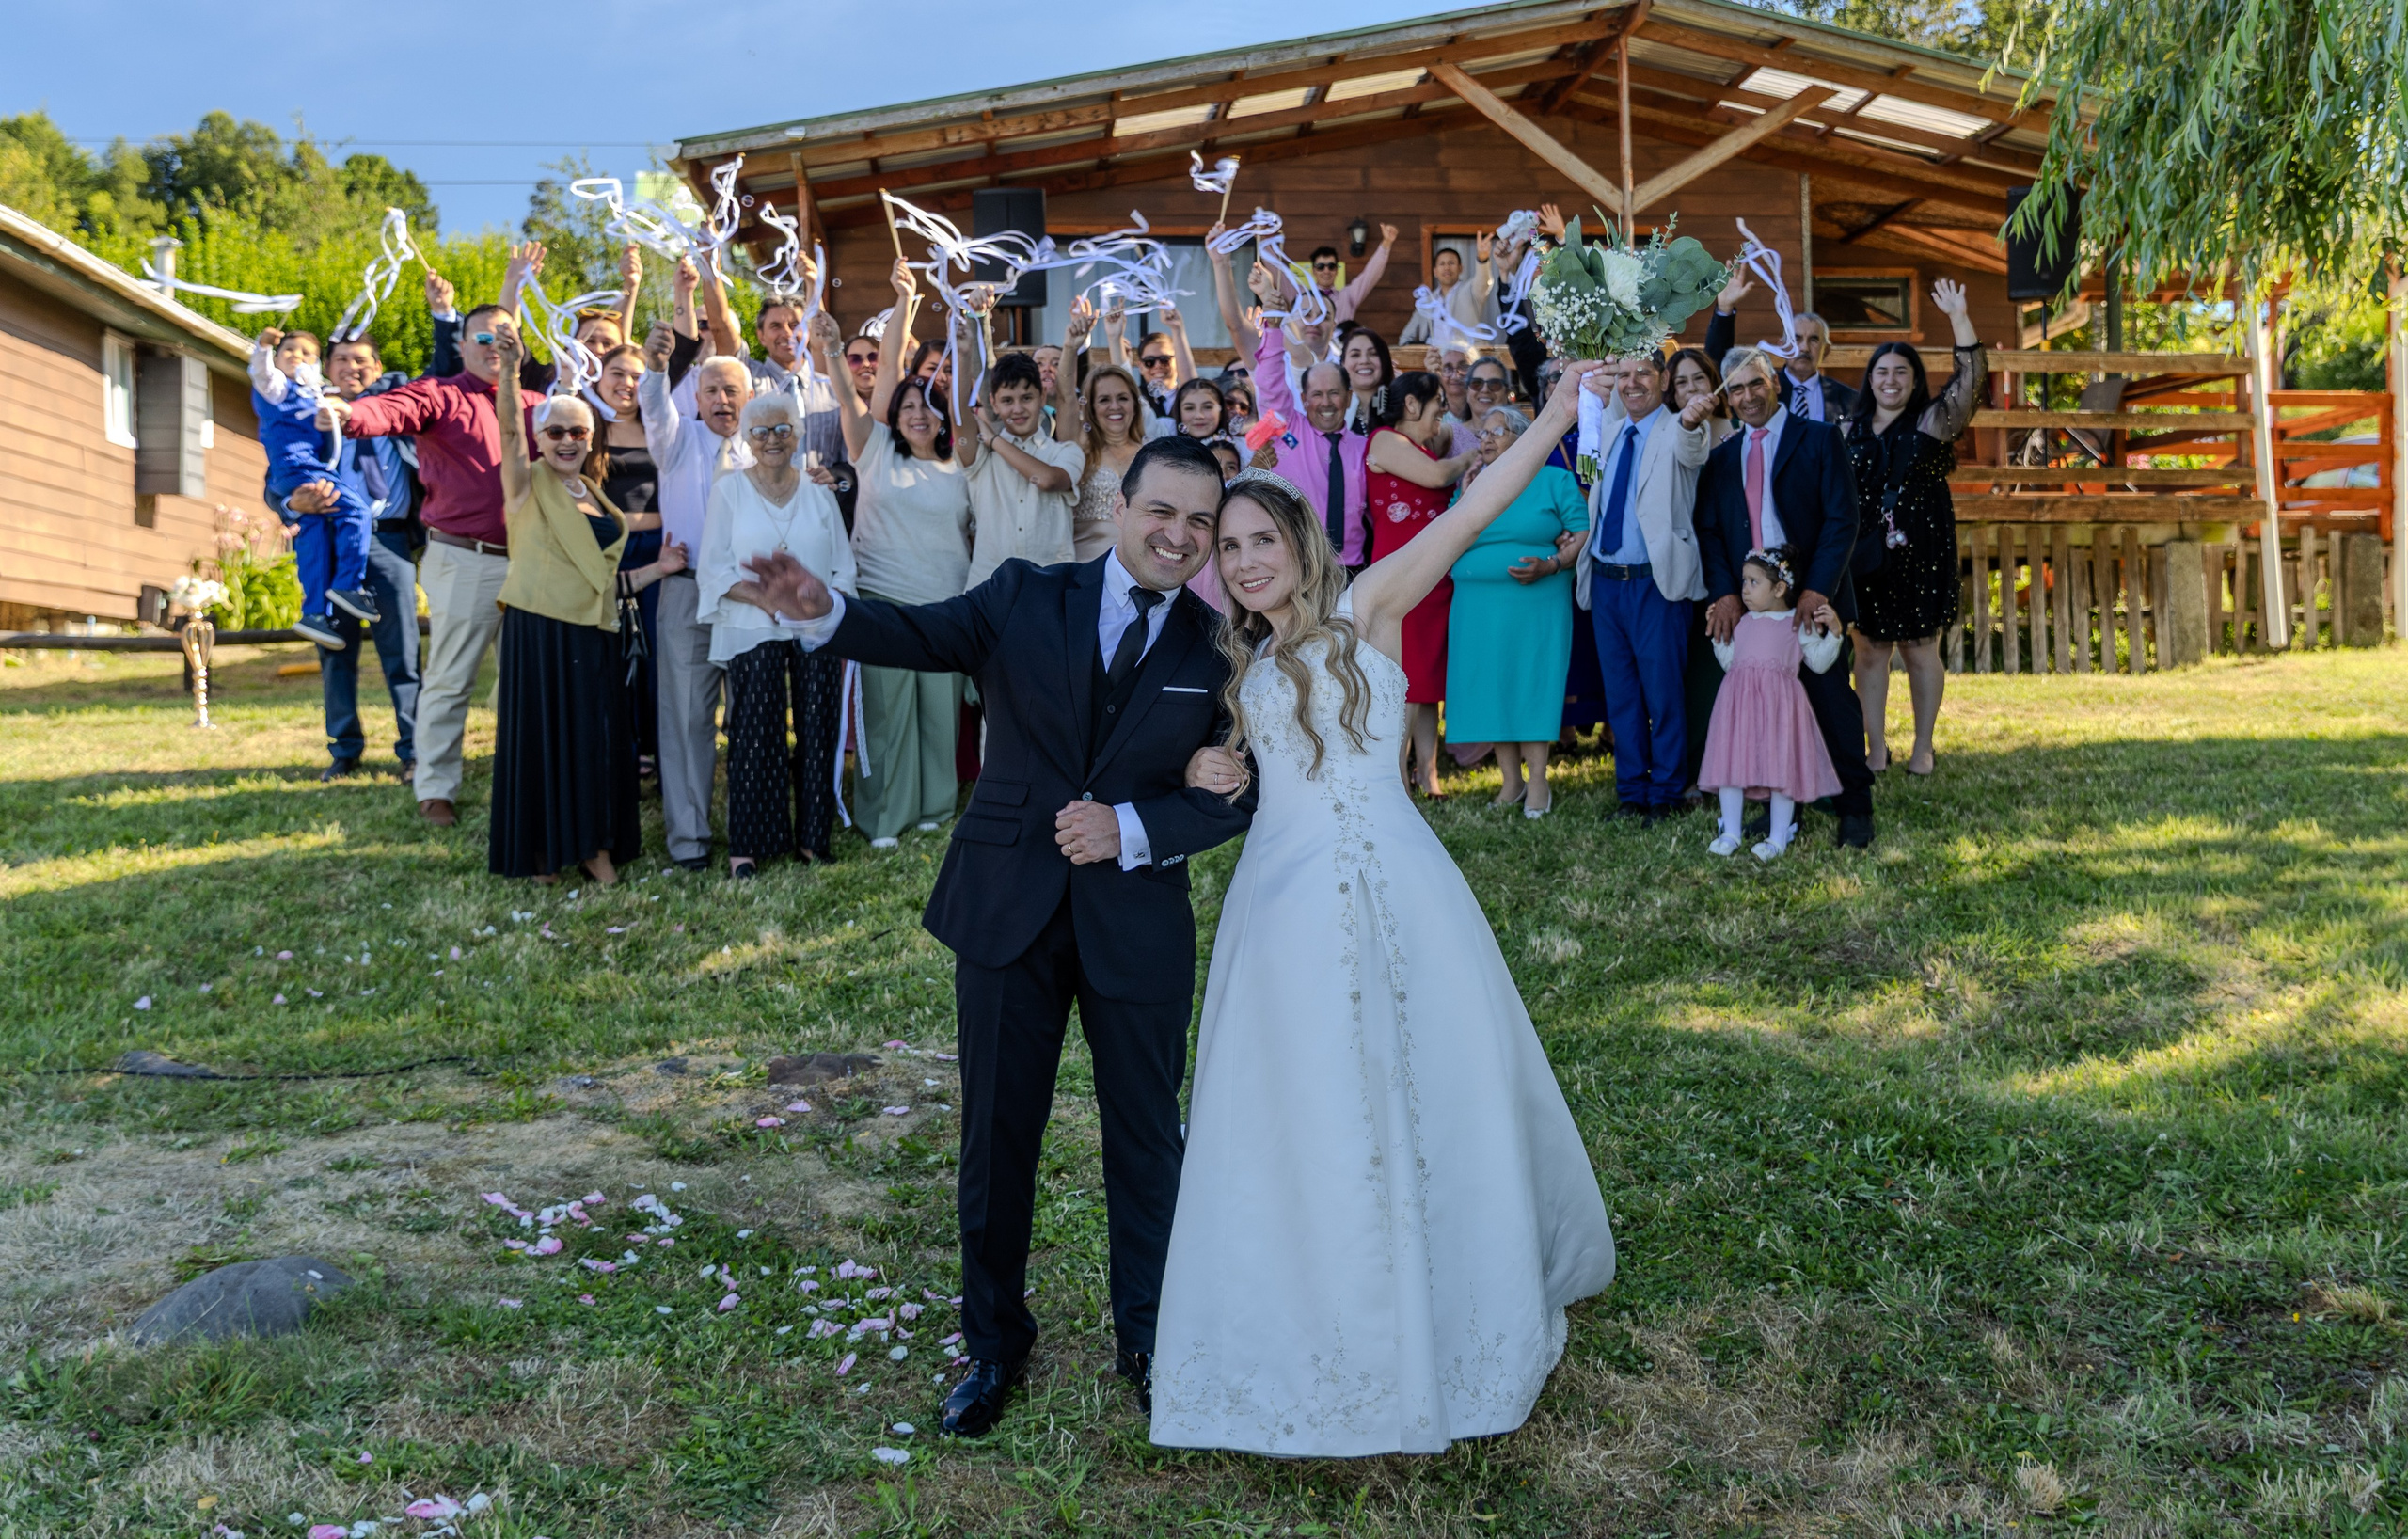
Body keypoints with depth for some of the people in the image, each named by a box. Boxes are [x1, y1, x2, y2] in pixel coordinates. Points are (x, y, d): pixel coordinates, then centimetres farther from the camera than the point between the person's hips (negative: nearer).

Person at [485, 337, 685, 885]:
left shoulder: (594, 497, 15)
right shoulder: (528, 485, -1)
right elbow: (508, 431, -21)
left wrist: (659, 568, 7)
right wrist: (509, 370, -35)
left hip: (593, 636, 5)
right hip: (539, 633, -5)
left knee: (598, 739, 7)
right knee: (542, 738, 0)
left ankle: (595, 845, 18)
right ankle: (542, 851, 12)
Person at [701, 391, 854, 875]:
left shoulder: (818, 491, 11)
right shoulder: (729, 489, 4)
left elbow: (844, 566, 11)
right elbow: (712, 568, -1)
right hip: (752, 632, -2)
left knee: (818, 733, 1)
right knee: (753, 736, -4)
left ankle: (812, 835, 12)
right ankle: (745, 845, 4)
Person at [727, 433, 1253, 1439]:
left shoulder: (1219, 649, 0)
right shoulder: (1026, 598, -2)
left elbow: (1233, 795, -2)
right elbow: (922, 636, -17)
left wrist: (1129, 829, -19)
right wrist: (824, 613, -38)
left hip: (1138, 922, 1)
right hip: (1007, 911, 0)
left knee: (1146, 1139, 14)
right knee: (997, 1136, 12)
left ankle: (1147, 1339, 36)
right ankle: (994, 1344, 32)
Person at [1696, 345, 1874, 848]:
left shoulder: (1820, 439, 2)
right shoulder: (1721, 457, 15)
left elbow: (1842, 519, -5)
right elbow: (1709, 531, 9)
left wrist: (1818, 589, -15)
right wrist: (1723, 593, -6)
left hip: (1812, 595, -3)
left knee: (1832, 700, -2)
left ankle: (1854, 808, 8)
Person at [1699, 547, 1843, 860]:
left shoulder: (1798, 624, 3)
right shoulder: (1742, 622, 16)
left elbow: (1818, 662, 0)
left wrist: (1833, 632, -10)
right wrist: (1717, 634, 16)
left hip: (1779, 703, -4)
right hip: (1739, 701, 4)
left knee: (1781, 766, -2)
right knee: (1730, 764, 2)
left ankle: (1778, 837, 7)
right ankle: (1730, 834, 13)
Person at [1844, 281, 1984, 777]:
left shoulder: (1932, 422, -1)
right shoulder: (1849, 430, 7)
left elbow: (1972, 378, -15)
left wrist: (1958, 317, -21)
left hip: (1919, 555, -2)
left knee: (1920, 650, 5)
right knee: (1869, 650, 6)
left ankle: (1923, 749, 18)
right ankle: (1875, 750, 17)